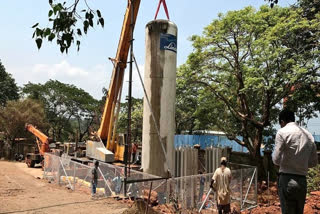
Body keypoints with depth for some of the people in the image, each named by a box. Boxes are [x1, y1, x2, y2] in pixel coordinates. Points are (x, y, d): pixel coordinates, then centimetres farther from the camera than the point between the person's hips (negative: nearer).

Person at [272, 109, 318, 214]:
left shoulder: (282, 132, -8)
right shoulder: (308, 135, 9)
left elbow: (276, 160, -12)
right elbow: (314, 162, 12)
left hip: (287, 180, -5)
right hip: (302, 181, 6)